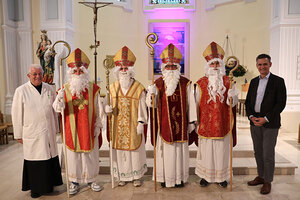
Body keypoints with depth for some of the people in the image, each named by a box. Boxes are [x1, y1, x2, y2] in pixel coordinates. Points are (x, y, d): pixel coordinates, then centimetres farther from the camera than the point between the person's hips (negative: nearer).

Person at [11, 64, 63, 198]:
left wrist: (55, 129, 12)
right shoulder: (21, 91, -4)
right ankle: (35, 188, 26)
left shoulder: (49, 89, 5)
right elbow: (16, 114, -2)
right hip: (32, 134, -3)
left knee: (49, 158, 10)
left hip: (49, 133, 3)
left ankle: (48, 185, 29)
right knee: (34, 161, 7)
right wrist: (18, 135, -1)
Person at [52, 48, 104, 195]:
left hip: (88, 129, 0)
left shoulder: (93, 89, -2)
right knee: (73, 155, 10)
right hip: (72, 130, 0)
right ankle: (74, 181, 28)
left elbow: (98, 110, 1)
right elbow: (58, 109, -9)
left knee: (90, 154, 10)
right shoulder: (65, 89, -1)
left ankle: (90, 180, 29)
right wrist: (60, 100, -30)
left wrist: (97, 126, -2)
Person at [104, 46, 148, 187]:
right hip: (118, 126, 3)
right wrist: (108, 109, -12)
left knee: (135, 149, 7)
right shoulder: (113, 87, 5)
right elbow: (110, 105, 9)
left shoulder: (138, 88, -5)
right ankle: (122, 176, 29)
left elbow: (141, 107, -4)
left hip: (133, 125, -3)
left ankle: (137, 176, 26)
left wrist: (141, 122, -9)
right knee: (119, 149, 11)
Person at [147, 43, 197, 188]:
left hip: (180, 123, 1)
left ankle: (180, 178, 26)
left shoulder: (185, 83, 1)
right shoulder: (158, 83, 0)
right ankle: (165, 178, 23)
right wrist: (151, 93, -22)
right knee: (166, 149, 7)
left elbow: (190, 103, 3)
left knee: (180, 149, 10)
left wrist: (191, 121, 3)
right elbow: (152, 104, -2)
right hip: (164, 124, 0)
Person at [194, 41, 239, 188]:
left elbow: (233, 103, 3)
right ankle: (205, 175, 24)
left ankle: (221, 176, 27)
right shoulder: (201, 83, 0)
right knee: (206, 150, 7)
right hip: (205, 124, -1)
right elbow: (197, 104, 2)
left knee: (221, 150, 9)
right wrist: (195, 121, 1)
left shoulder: (228, 82, 3)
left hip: (222, 124, 1)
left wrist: (232, 97, -20)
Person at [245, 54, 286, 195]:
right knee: (258, 153, 14)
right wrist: (251, 116, -5)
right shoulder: (254, 81, 11)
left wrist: (266, 118, -16)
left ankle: (267, 182, 18)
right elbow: (248, 101, 11)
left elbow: (281, 103, -10)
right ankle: (260, 177, 29)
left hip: (270, 124, -5)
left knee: (268, 154, 2)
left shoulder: (278, 81, -4)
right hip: (254, 123, 5)